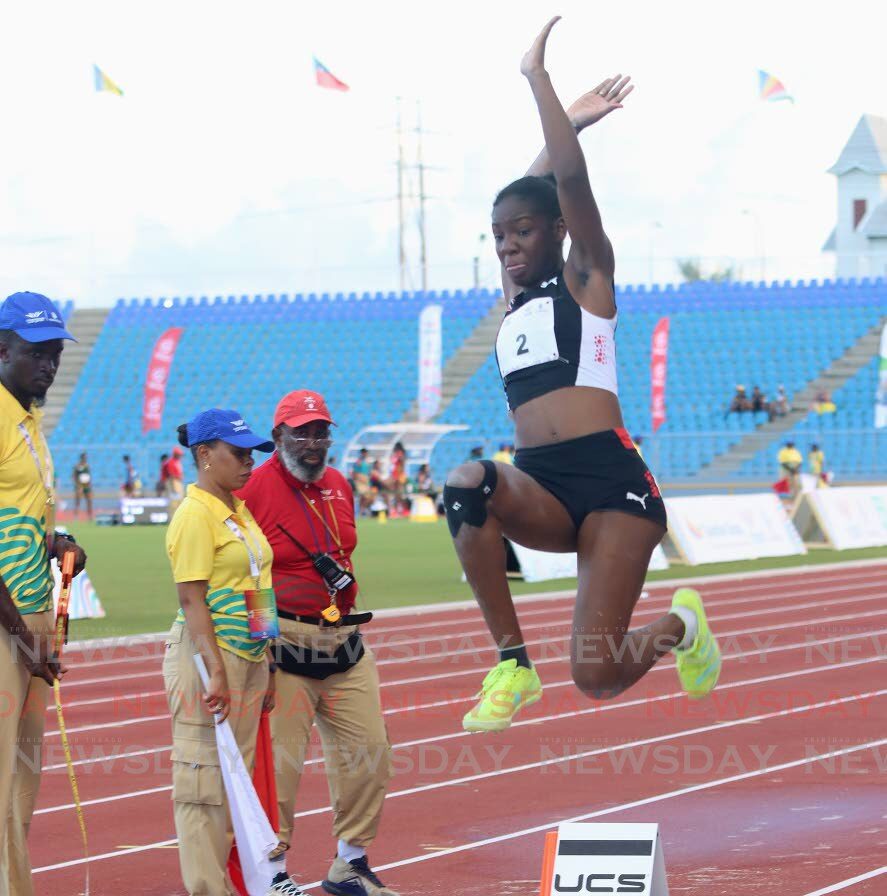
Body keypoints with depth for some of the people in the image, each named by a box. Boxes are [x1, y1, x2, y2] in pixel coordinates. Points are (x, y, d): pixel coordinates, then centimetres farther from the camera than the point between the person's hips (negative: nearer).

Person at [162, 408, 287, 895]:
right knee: (204, 779, -5)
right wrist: (215, 671, -22)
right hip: (208, 656, -9)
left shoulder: (241, 510, 15)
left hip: (250, 655, 9)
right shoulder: (195, 515, -12)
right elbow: (192, 599, -17)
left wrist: (267, 669, 20)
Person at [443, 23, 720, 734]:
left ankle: (680, 626, 22)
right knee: (466, 484, -32)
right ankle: (514, 666, -25)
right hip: (540, 489, 5)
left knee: (598, 677, -15)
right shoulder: (513, 300, 24)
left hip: (609, 482, -5)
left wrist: (538, 77, -3)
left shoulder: (585, 277, 7)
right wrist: (571, 119, 39)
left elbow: (571, 180, -7)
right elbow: (530, 193, 35)